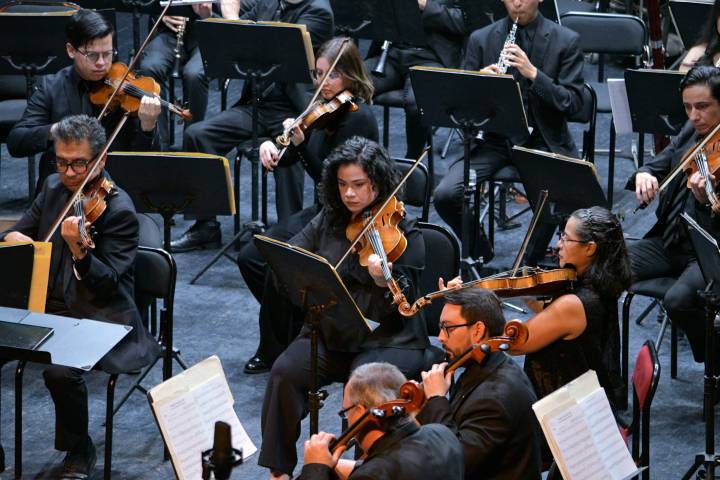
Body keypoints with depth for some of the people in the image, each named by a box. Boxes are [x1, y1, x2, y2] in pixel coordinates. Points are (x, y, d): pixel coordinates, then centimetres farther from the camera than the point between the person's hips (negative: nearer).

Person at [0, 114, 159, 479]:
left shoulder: (118, 210, -13)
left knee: (60, 371, -31)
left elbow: (108, 285, -19)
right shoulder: (54, 188, 8)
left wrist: (79, 251, -38)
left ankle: (79, 451, -4)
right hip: (49, 306, 7)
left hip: (99, 318, -6)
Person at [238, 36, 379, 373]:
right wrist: (271, 147, -11)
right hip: (323, 212, 9)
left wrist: (301, 143, -28)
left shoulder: (358, 117, -19)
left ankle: (274, 351, -3)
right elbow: (289, 159, 9)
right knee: (250, 258, 0)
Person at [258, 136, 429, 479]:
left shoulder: (403, 232, -5)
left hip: (388, 340, -4)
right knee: (285, 372, -23)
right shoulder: (328, 222, 9)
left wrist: (384, 280, -35)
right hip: (329, 335, 4)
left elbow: (405, 303, -13)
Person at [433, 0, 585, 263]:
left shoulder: (566, 41, 0)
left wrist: (533, 73, -20)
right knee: (446, 194, -22)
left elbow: (574, 103, -7)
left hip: (544, 140, -2)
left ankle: (530, 261, -6)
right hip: (493, 138, 2)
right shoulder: (481, 39, 6)